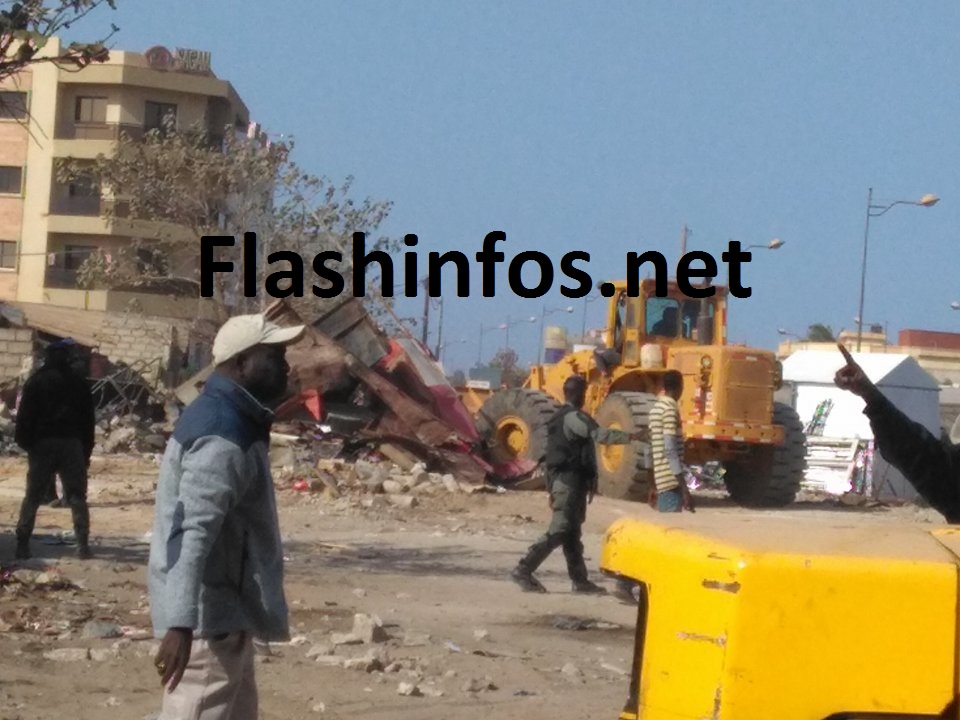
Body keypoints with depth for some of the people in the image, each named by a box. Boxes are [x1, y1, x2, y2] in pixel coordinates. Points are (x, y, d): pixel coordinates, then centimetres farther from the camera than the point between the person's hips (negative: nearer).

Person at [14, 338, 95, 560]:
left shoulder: (36, 381, 1)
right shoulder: (78, 382, 7)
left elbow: (25, 415, -5)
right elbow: (88, 419, 7)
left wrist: (24, 441, 1)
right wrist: (87, 450, 10)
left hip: (42, 444, -1)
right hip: (72, 444, 1)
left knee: (32, 497, 5)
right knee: (77, 497, 2)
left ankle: (22, 545, 0)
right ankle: (83, 545, -9)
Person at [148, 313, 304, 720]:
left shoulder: (228, 419, 12)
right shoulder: (223, 438, -22)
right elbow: (193, 532, -32)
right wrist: (180, 624, -41)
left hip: (222, 609, 11)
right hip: (208, 615, -11)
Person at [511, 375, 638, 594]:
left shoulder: (559, 418, 18)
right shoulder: (574, 417, -12)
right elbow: (599, 434, -29)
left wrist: (552, 488, 24)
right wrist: (629, 436, -27)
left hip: (560, 480, 10)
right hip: (572, 482, -10)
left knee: (572, 533, 10)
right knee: (559, 530, -11)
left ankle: (580, 580, 13)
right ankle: (524, 569, -15)